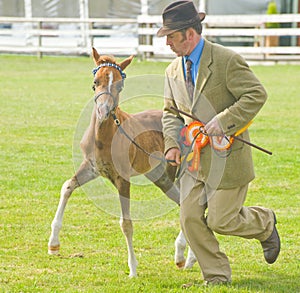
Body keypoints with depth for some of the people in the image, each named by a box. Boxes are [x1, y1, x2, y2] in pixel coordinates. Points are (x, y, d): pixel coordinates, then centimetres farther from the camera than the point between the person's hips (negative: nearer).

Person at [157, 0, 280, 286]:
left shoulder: (227, 60, -13)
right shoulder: (173, 71, 8)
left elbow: (256, 95, -16)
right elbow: (171, 112, 18)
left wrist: (223, 121, -26)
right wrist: (172, 143, -1)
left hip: (226, 157, -6)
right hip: (192, 159, 6)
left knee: (220, 220, -4)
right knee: (190, 218, -2)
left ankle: (265, 223, 28)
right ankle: (216, 276, 12)